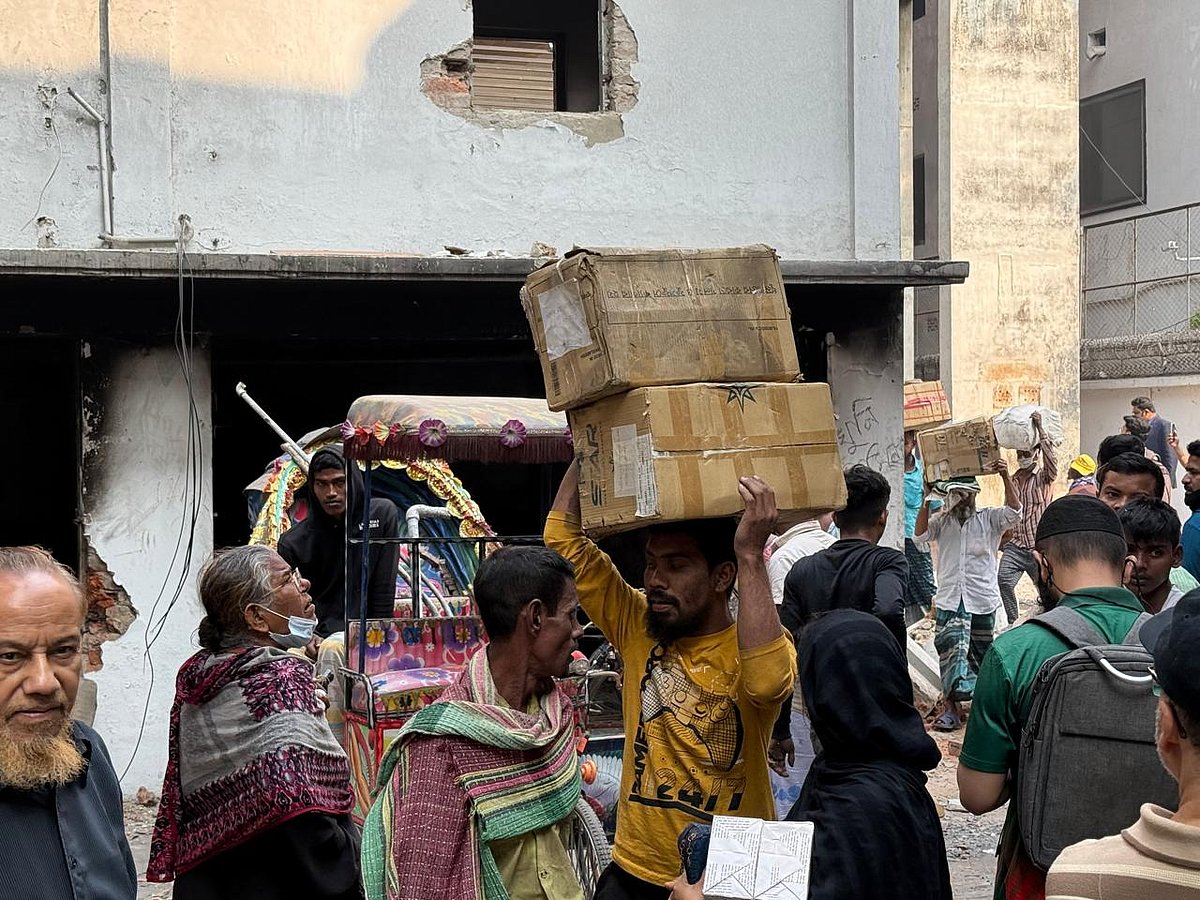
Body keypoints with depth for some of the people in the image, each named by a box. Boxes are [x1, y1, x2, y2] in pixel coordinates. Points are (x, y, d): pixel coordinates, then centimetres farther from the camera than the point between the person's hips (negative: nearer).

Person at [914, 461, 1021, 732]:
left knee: (980, 653, 12)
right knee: (951, 651, -10)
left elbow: (1014, 512, -14)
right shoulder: (941, 521, 8)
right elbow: (920, 535, -7)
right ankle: (952, 706, -9)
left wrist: (1005, 477, -25)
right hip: (949, 600, 0)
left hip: (982, 600, 0)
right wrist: (927, 500, -15)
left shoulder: (989, 519, 3)